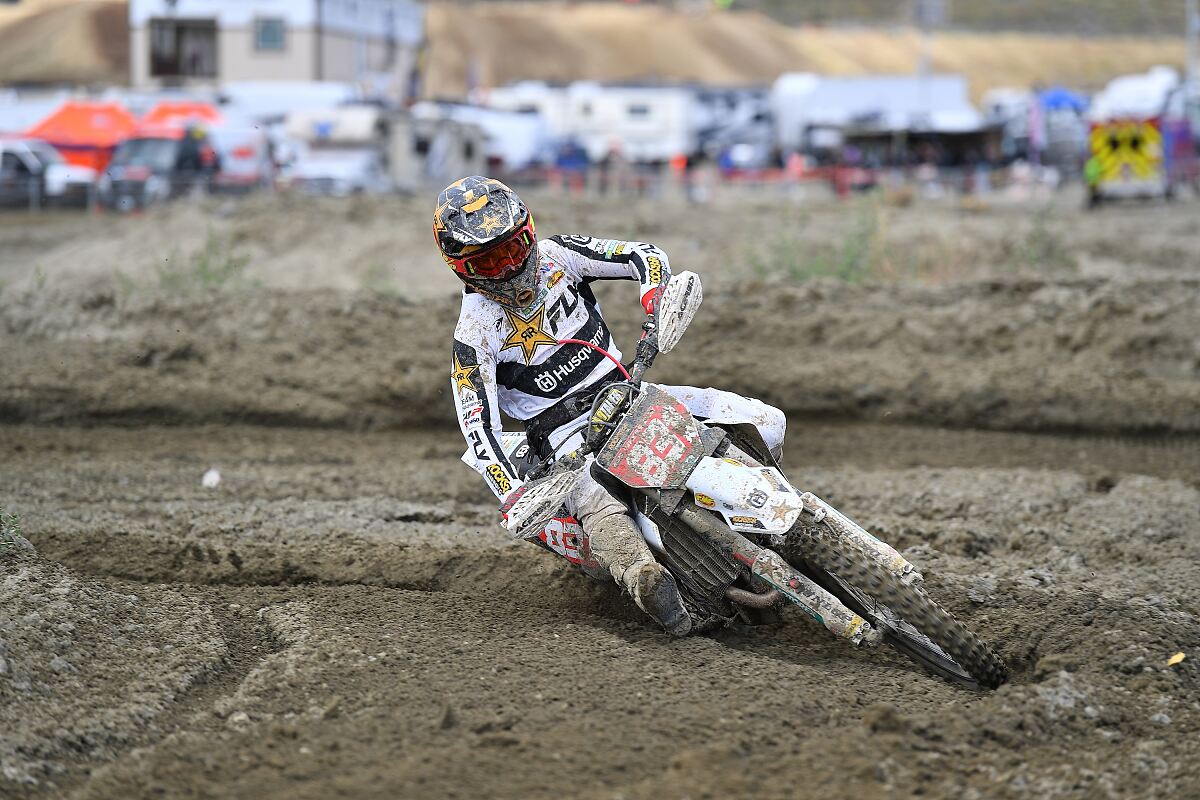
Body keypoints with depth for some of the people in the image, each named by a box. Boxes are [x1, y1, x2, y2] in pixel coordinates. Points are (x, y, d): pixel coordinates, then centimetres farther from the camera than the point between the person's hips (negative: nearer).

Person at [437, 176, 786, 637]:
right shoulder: (474, 333, -10)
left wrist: (658, 304, -20)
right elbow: (478, 429, -16)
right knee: (600, 509, -42)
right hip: (568, 434, -5)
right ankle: (645, 580, -66)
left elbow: (644, 256, 3)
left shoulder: (554, 256, 0)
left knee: (766, 423, -10)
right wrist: (515, 500, -29)